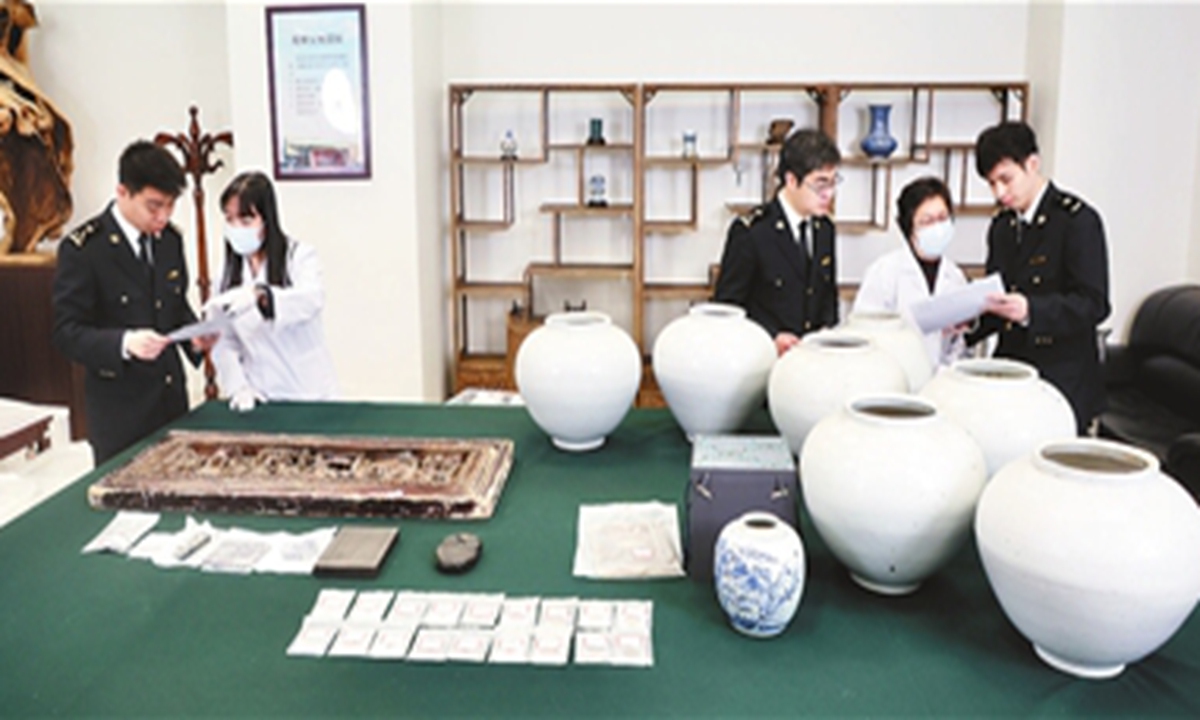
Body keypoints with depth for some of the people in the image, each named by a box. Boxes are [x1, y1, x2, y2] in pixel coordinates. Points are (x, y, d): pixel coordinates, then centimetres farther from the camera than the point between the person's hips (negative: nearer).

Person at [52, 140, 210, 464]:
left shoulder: (170, 239, 6)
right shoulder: (83, 249, -12)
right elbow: (67, 333, -13)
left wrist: (195, 336, -5)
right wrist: (124, 343, -30)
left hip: (171, 397, 5)